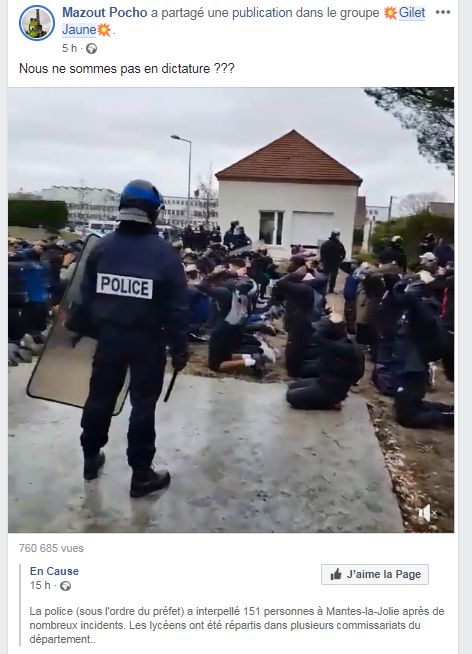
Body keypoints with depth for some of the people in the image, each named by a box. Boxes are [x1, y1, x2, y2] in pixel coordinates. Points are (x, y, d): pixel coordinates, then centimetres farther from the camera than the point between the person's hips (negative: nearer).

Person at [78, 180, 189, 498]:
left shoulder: (101, 247, -1)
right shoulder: (165, 252, -12)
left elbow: (87, 296, 4)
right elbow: (177, 307, -12)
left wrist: (96, 327, 15)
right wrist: (180, 348, -3)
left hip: (109, 335, 4)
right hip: (147, 340, -3)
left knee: (100, 397, 19)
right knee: (143, 404, 7)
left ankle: (91, 457, 37)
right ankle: (141, 475, 16)